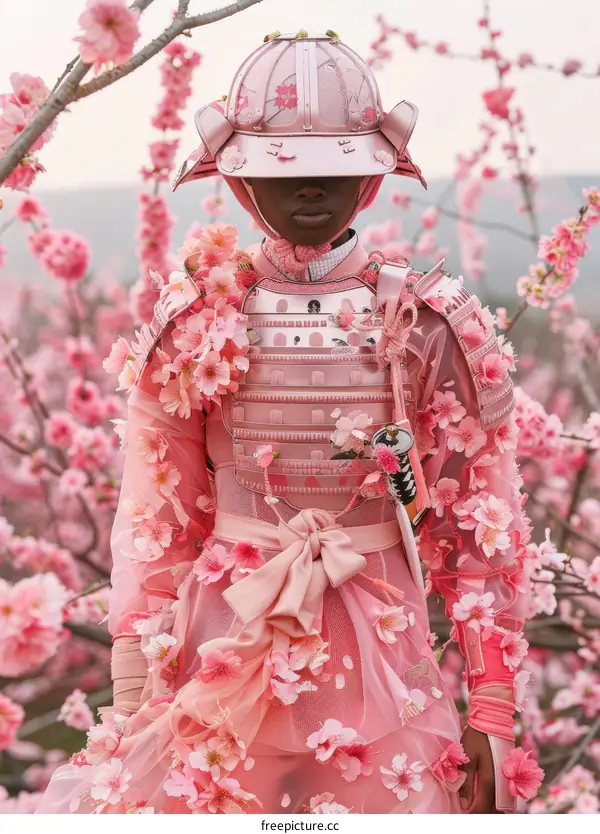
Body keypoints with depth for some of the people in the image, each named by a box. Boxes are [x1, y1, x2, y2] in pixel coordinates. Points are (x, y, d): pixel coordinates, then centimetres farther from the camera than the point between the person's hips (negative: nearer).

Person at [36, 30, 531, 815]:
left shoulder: (431, 324, -5)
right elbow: (154, 519, 4)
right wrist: (131, 701, 1)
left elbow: (481, 526, -1)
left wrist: (494, 712, -2)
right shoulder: (195, 320, -2)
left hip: (379, 648, -1)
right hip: (226, 641, 1)